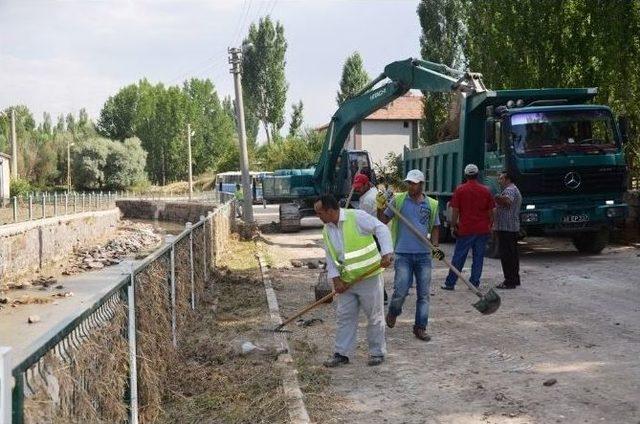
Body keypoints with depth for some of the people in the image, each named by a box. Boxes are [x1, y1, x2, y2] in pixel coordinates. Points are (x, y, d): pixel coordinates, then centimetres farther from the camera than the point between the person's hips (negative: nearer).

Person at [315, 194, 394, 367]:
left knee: (374, 316, 5)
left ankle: (377, 352, 17)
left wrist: (386, 253, -28)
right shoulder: (327, 231, 7)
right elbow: (330, 258, 10)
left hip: (369, 276, -6)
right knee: (344, 317, 8)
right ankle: (341, 353, 17)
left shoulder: (357, 217, -14)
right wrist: (336, 280, -2)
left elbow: (381, 229, -17)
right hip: (347, 281, 6)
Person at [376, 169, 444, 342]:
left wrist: (435, 246, 2)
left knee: (423, 294, 5)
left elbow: (435, 227, 16)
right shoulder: (398, 200, -1)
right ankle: (393, 313, 25)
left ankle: (420, 327, 15)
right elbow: (383, 221, 0)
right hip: (403, 254, -3)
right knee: (401, 291, -6)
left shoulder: (432, 204, 7)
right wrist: (380, 208, -18)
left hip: (424, 255, 3)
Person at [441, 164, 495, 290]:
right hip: (482, 230, 2)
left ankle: (450, 283, 5)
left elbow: (455, 211, -5)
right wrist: (490, 226, 17)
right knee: (478, 257, 8)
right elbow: (490, 212, 6)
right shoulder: (486, 191, 3)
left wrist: (453, 226, 3)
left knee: (458, 257, 3)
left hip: (465, 229, -2)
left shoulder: (460, 190, -4)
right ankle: (474, 283, 9)